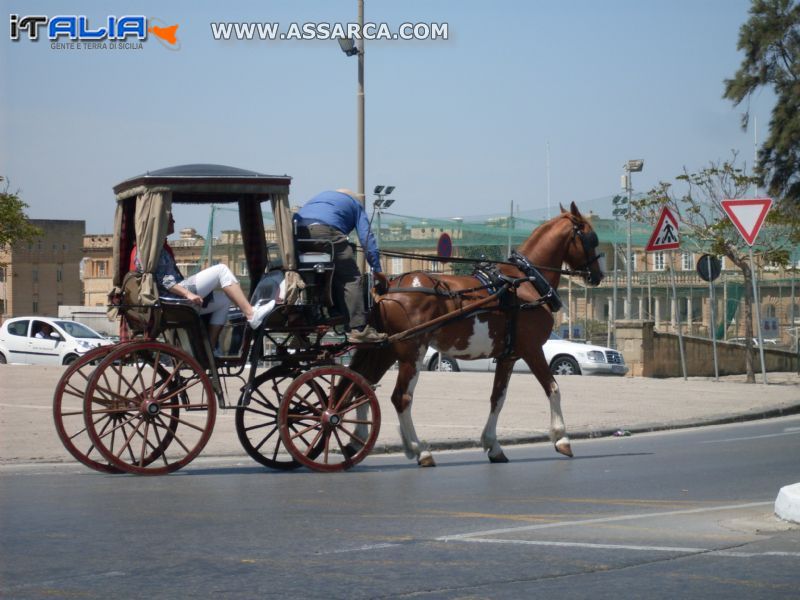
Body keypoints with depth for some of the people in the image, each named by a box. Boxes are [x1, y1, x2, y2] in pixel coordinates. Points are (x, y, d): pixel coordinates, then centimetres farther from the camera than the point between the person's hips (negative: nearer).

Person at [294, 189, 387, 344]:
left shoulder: (319, 196, 43)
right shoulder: (354, 204, 30)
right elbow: (367, 239, 19)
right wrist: (377, 270, 20)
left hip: (296, 231, 6)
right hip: (326, 230, -5)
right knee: (350, 279, -1)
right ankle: (358, 329, -10)